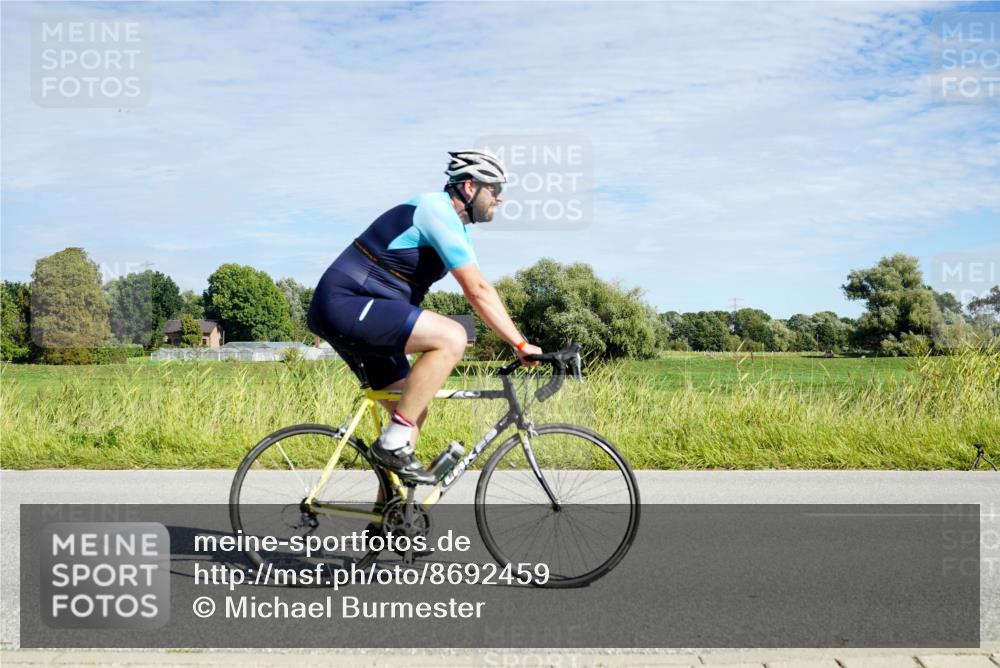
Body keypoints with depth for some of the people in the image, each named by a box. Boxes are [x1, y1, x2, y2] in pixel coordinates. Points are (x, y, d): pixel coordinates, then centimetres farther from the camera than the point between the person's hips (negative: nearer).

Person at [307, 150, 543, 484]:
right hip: (346, 303, -11)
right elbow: (477, 291, -20)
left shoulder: (451, 223, 17)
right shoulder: (438, 210, -15)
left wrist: (518, 343, 12)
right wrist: (521, 344, -17)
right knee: (452, 337, -25)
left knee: (413, 414, 10)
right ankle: (393, 442, -17)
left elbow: (479, 290, 18)